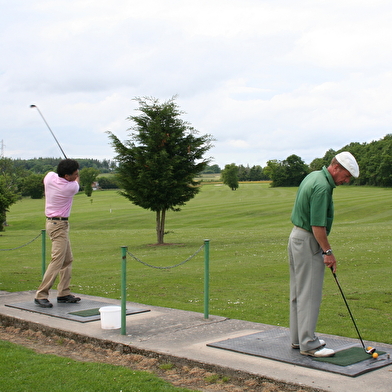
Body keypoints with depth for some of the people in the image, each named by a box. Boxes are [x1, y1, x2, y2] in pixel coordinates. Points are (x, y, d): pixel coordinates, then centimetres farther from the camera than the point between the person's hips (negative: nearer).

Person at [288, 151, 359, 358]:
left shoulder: (314, 176, 11)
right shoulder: (322, 186, -21)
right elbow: (317, 225, -23)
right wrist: (328, 251, -15)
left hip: (296, 236, 10)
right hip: (308, 242, -10)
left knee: (298, 292, 14)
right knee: (310, 294, -5)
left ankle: (298, 338, 22)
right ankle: (308, 344, 0)